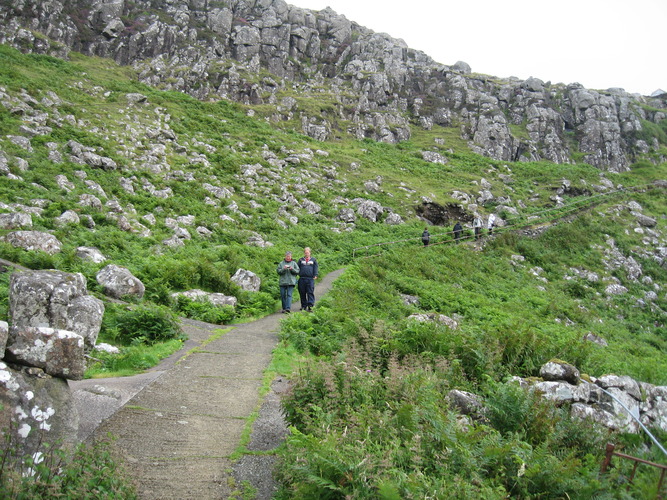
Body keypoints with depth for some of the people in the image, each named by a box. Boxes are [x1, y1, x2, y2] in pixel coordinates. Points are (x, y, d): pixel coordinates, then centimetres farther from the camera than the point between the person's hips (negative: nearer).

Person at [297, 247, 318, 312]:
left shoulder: (314, 260, 15)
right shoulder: (301, 260, 18)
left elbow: (316, 268, 7)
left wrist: (315, 275, -6)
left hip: (310, 279, -2)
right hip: (302, 279, 2)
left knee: (310, 292, -10)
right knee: (302, 293, 3)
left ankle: (310, 305, -13)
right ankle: (304, 306, 12)